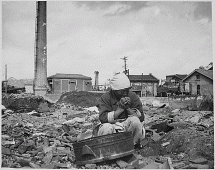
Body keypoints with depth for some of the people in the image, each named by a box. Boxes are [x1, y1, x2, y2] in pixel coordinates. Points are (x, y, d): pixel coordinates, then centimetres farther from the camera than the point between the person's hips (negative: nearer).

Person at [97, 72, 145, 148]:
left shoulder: (133, 96, -1)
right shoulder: (105, 97, -6)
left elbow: (141, 117, -6)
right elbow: (102, 118, -20)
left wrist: (128, 108, -21)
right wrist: (120, 109, -25)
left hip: (129, 128, 1)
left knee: (135, 120, -29)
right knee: (106, 127, -34)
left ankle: (134, 144, -5)